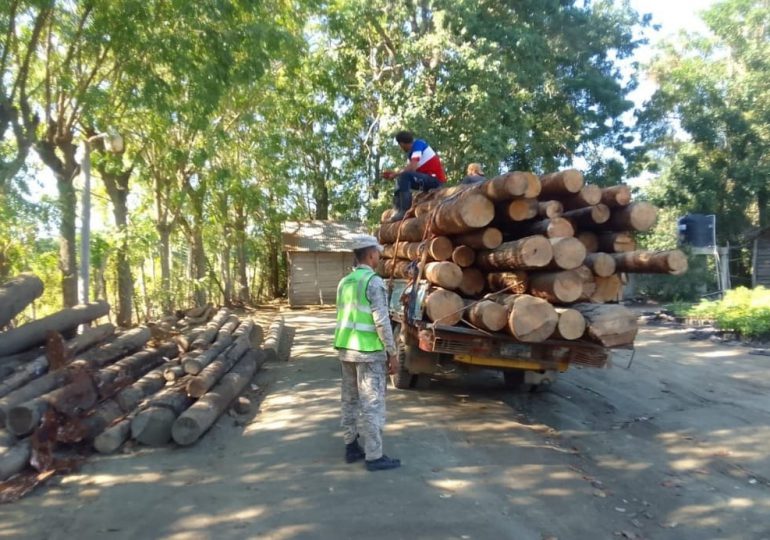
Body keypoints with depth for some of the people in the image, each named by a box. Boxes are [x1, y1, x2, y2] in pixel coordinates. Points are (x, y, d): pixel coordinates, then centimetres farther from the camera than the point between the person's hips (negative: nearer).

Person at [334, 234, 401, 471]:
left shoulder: (345, 282, 11)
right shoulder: (374, 282, -13)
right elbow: (381, 321, -17)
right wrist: (392, 353, -10)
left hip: (346, 348, 8)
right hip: (369, 351, -8)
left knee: (350, 400, 15)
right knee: (372, 403, -1)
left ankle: (351, 447, 25)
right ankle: (374, 456, 4)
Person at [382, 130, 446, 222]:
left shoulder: (418, 144, -12)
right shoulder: (412, 151, 14)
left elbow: (412, 168, -22)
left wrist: (395, 174, -9)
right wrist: (395, 174, 11)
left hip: (435, 179, -10)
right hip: (429, 178, 10)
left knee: (403, 177, -25)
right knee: (401, 179, 19)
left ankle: (404, 211, -28)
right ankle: (398, 209, 10)